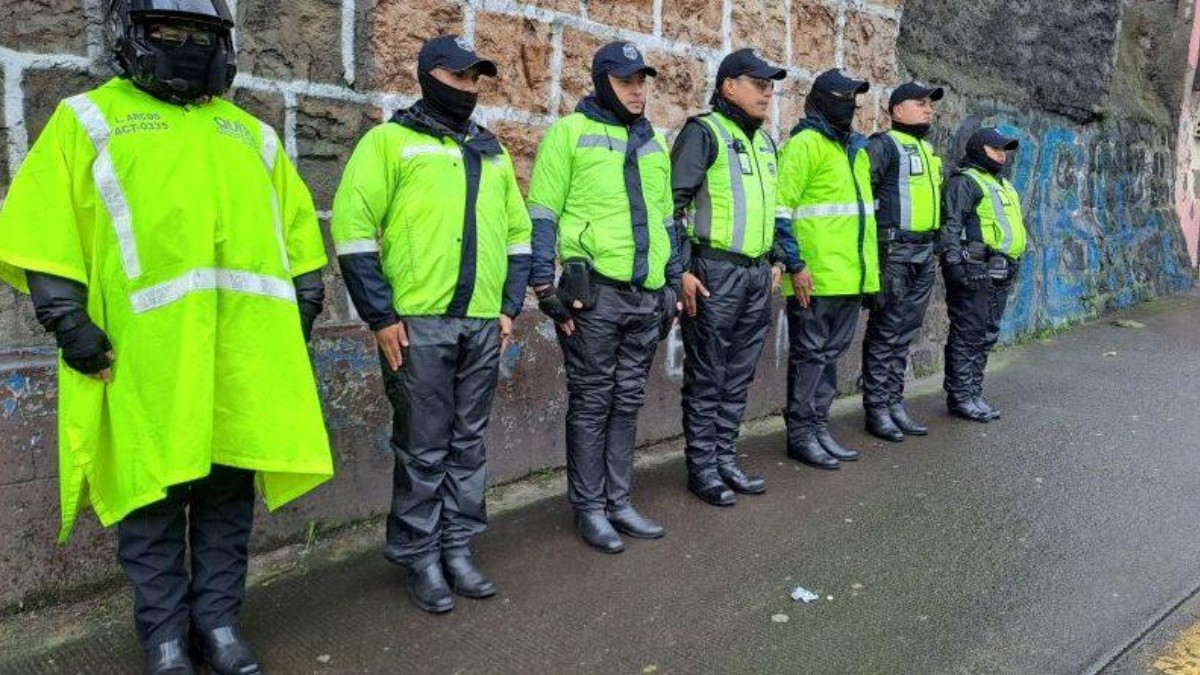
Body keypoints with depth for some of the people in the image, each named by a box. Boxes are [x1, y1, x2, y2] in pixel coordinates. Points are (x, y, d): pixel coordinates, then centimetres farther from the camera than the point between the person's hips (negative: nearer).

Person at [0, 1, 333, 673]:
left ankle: (219, 619, 23)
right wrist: (68, 321, -8)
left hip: (242, 356, 3)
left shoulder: (251, 134, 21)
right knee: (152, 499, 5)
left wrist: (300, 312, 12)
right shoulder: (90, 119, 9)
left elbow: (297, 230, 21)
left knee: (229, 493, 9)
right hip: (148, 355, -3)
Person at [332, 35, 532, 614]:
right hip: (417, 325, -5)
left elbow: (518, 232, 21)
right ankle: (419, 558, 15)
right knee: (422, 450, 2)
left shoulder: (492, 152, 18)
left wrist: (511, 307, 11)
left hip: (485, 325, 5)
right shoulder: (390, 140, 0)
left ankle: (457, 548, 24)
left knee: (468, 445, 12)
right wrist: (381, 317, -11)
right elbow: (352, 229, -6)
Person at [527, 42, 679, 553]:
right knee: (591, 404, 3)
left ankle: (618, 502, 24)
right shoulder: (570, 132, -2)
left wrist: (673, 283, 18)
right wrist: (545, 286, -12)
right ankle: (589, 508, 15)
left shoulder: (654, 142, 17)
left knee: (627, 403, 12)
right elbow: (542, 215, -6)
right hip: (593, 294, -6)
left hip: (646, 296, 6)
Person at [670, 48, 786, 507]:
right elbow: (673, 202, -13)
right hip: (715, 273, -8)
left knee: (738, 376, 13)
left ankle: (726, 460, 24)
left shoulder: (765, 141, 17)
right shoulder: (704, 132, -7)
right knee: (706, 378, 1)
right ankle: (702, 468, 10)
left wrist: (774, 263, 20)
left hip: (757, 274, 8)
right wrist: (681, 270, -18)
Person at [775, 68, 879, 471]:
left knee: (830, 353, 14)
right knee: (810, 354, -1)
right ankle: (800, 434, 9)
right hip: (816, 278, -8)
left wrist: (870, 266, 22)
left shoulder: (856, 148, 19)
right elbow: (780, 210, -16)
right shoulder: (805, 144, -8)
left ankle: (818, 427, 24)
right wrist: (795, 264, -20)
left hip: (850, 276, 8)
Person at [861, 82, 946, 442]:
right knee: (884, 333, -4)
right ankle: (877, 408, 2)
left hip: (924, 254, 8)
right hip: (893, 251, -8)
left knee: (904, 334, 11)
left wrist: (935, 246, 24)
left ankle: (894, 402, 18)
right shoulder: (884, 145, -5)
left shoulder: (929, 150, 22)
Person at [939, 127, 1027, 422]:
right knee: (967, 334, -7)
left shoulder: (1004, 185, 25)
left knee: (987, 336, 11)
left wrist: (1013, 266, 26)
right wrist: (954, 263, -24)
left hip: (1002, 273, 9)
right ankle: (960, 396, -2)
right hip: (975, 271, -9)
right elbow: (950, 225, -15)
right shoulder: (964, 181, -5)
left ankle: (974, 393, 18)